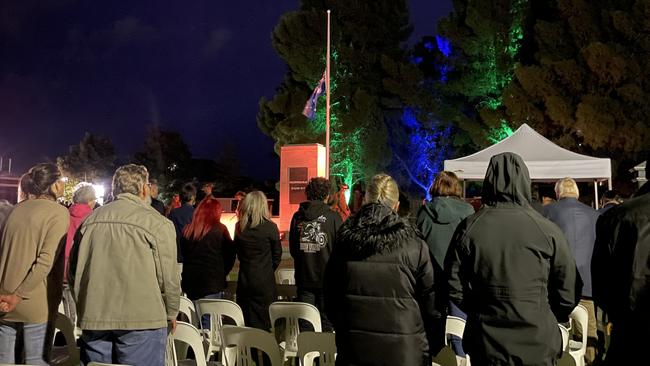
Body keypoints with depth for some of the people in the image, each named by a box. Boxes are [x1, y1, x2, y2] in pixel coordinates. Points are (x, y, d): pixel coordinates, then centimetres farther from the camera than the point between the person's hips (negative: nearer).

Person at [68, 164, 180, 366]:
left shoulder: (90, 220, 8)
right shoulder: (157, 223, -8)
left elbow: (73, 272, 13)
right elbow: (169, 277, -8)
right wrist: (171, 314, 8)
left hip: (93, 318, 5)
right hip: (141, 319, -5)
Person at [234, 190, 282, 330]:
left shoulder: (239, 227, -1)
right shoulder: (270, 227, -11)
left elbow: (239, 253, 9)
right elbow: (277, 255, -1)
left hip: (244, 280, 4)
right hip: (265, 282, -3)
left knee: (246, 325, 13)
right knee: (263, 325, 5)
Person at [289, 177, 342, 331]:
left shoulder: (297, 217, -1)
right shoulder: (333, 217, -10)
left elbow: (292, 249, 7)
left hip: (303, 278, 3)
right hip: (327, 278, -3)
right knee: (327, 324, 7)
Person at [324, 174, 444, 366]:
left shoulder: (344, 241, -4)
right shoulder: (414, 245, -12)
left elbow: (331, 299, 5)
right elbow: (430, 302, -7)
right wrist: (434, 347, 7)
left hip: (354, 349, 2)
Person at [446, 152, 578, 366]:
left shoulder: (469, 228, -10)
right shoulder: (547, 230, -12)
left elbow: (455, 286, -4)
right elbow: (567, 292, -5)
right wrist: (550, 320, 13)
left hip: (486, 347, 1)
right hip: (538, 347, -1)